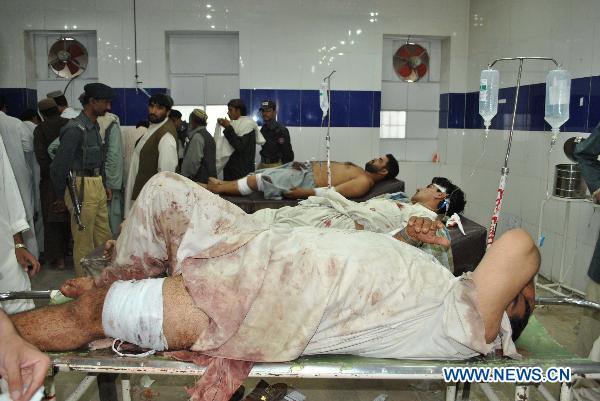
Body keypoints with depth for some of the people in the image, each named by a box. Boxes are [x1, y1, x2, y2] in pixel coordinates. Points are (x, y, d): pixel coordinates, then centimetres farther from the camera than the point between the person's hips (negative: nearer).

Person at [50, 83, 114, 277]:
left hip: (97, 186, 9)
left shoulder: (94, 126, 13)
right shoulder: (75, 129, -15)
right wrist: (62, 196, -3)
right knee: (84, 242, 2)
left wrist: (104, 185, 12)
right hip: (82, 187, -9)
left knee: (104, 237, 15)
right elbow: (59, 165, -14)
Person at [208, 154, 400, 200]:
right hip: (308, 167, 9)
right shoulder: (358, 171, 16)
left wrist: (303, 193, -27)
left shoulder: (365, 181, -15)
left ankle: (216, 188, 7)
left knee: (255, 181, -8)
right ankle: (222, 184, 19)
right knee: (259, 174, 8)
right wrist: (303, 163, 13)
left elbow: (333, 191, -23)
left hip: (307, 179, -9)